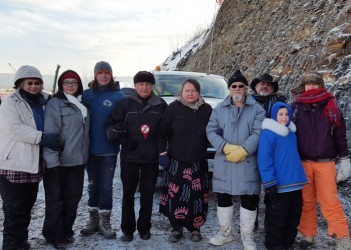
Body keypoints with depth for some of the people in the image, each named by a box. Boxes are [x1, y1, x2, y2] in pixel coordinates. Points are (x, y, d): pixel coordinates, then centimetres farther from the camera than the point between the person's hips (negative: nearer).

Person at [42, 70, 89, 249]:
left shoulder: (82, 104, 13)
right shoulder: (54, 104, -8)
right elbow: (50, 133, -15)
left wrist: (85, 155, 13)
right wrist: (52, 160, -20)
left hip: (78, 160, 6)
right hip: (59, 161, -6)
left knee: (73, 197, 12)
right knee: (55, 198, 4)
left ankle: (66, 231, 27)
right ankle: (53, 235, 16)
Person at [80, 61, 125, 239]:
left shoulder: (118, 96, -2)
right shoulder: (87, 94, 5)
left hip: (109, 149, -3)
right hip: (90, 148, 3)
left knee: (106, 186, 4)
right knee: (93, 185, 13)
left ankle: (104, 222, 15)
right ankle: (93, 220, 25)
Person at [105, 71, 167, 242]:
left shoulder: (161, 105, 1)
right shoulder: (126, 103, -3)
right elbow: (110, 124, 0)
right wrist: (117, 134, -16)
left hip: (151, 158, 1)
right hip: (129, 157, -1)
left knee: (148, 194, 9)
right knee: (128, 194, 7)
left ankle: (144, 227, 25)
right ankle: (127, 229, 21)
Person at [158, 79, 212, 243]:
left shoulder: (206, 109, 3)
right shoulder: (173, 108, -3)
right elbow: (162, 133, -1)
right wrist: (162, 153, -7)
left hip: (199, 162, 2)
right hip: (176, 161, -1)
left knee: (197, 197, 4)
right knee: (175, 196, 0)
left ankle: (195, 228, 22)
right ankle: (177, 228, 17)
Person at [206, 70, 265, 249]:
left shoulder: (257, 109, 3)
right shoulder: (219, 109, 9)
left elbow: (258, 133, -8)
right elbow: (211, 131, 0)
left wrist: (243, 150, -20)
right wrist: (226, 148, -15)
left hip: (248, 162, -2)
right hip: (223, 162, 2)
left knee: (249, 200, 3)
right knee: (223, 198, 10)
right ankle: (225, 232, 29)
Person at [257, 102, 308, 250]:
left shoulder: (292, 133, 12)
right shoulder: (267, 133, -12)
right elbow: (264, 160, -17)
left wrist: (299, 178, 19)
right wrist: (269, 184, -21)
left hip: (295, 183, 7)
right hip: (278, 186, -7)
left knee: (294, 217, 17)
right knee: (277, 219, 4)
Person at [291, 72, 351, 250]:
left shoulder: (330, 106, 1)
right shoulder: (296, 107, 2)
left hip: (325, 163, -1)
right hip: (302, 162, 1)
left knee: (329, 200, -3)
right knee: (306, 200, 8)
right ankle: (307, 234, 22)